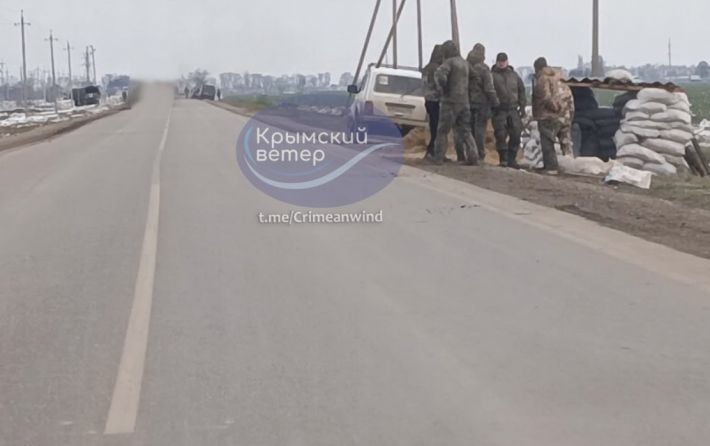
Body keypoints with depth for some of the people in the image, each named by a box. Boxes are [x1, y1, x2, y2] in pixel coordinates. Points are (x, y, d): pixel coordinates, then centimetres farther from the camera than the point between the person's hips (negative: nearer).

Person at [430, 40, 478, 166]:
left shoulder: (449, 62, -10)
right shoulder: (465, 63, 14)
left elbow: (439, 74, -27)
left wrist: (442, 88, -13)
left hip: (450, 101, -6)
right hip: (464, 101, 6)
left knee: (443, 130, 3)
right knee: (465, 131, 7)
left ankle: (438, 157, 6)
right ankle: (473, 157, -2)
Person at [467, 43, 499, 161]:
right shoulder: (483, 68, -13)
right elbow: (489, 88, -14)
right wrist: (495, 102, -4)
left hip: (468, 102, 5)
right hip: (481, 103, -5)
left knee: (470, 128, 11)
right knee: (480, 129, -1)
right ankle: (480, 155, -1)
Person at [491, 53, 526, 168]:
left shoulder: (514, 75, 16)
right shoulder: (492, 75, 5)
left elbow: (521, 91, 18)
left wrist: (522, 106, 10)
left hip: (513, 109, 3)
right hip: (499, 110, -3)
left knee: (516, 134, -1)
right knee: (501, 135, -7)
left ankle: (512, 159, 8)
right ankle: (503, 159, 1)